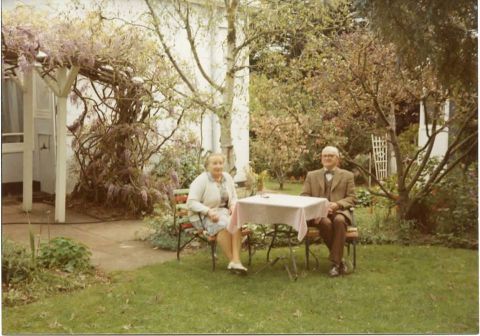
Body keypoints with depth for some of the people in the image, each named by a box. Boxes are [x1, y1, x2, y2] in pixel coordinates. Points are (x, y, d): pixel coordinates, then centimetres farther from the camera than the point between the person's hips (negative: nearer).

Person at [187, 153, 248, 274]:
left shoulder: (227, 177, 7)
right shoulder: (201, 180, -10)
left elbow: (233, 197, 17)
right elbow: (191, 203, -15)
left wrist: (233, 206, -7)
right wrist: (209, 211, -27)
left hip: (223, 211, 5)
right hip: (203, 216, -5)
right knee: (224, 224, -35)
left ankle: (236, 260, -35)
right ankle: (232, 260, -24)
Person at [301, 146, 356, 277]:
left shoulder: (347, 175, 15)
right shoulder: (311, 175, 18)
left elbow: (351, 198, 7)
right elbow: (304, 196, 10)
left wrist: (337, 204, -14)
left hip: (339, 211, 0)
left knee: (339, 220, -37)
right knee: (325, 222, -35)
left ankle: (336, 262, -30)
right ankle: (339, 259, -19)